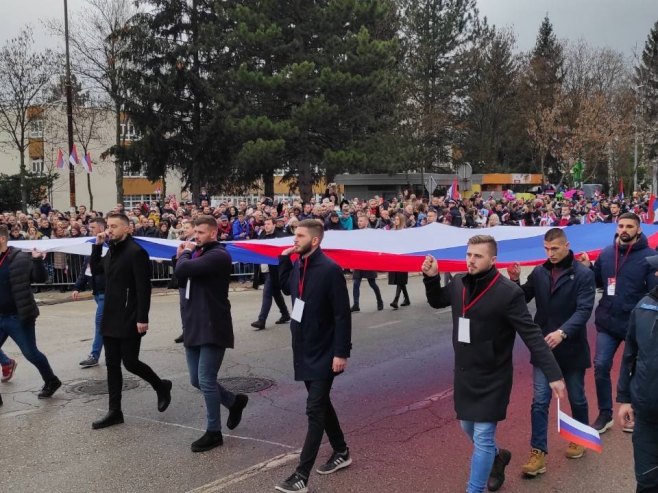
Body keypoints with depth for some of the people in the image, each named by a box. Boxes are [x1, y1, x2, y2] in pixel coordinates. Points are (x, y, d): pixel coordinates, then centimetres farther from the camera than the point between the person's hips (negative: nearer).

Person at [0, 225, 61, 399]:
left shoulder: (21, 258, -11)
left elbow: (40, 278, -13)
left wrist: (37, 260, -27)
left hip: (19, 317, -5)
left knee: (31, 353, 6)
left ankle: (51, 382, 25)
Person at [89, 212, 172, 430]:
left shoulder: (136, 252, -15)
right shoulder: (112, 251, 11)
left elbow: (143, 288, -18)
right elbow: (95, 270, 19)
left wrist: (142, 318, -22)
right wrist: (97, 246, 7)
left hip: (129, 319, -8)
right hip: (111, 318, 8)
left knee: (130, 362, -4)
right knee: (112, 365, 8)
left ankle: (161, 386, 22)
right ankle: (115, 412, 15)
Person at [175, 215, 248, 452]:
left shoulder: (218, 255, -15)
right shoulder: (198, 253, 15)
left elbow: (184, 270, -26)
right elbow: (182, 280, 14)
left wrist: (185, 253, -6)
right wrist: (183, 255, 3)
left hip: (212, 327, -9)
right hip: (193, 326, 9)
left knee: (206, 381, -6)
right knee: (197, 380, 13)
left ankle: (214, 432, 9)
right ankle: (235, 401, 34)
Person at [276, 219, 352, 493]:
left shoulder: (330, 270, -19)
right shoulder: (298, 265, 3)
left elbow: (343, 315, -18)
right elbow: (287, 288, 22)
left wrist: (341, 352, -20)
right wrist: (284, 259, 7)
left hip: (323, 353, -8)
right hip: (304, 349, 8)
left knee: (314, 410, -5)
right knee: (321, 403, 19)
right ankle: (341, 452, 37)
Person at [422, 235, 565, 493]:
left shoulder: (508, 292, -21)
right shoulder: (459, 283, -4)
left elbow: (532, 335, -20)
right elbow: (437, 301, 17)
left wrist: (553, 374, -23)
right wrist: (431, 278, -2)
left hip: (492, 378, -6)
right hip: (464, 375, 6)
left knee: (482, 437, -2)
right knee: (468, 427, 22)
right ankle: (498, 456, 50)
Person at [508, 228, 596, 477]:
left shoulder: (583, 275, -11)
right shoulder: (539, 272, 1)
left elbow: (584, 310, -20)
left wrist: (562, 332, -34)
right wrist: (515, 282, -14)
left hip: (571, 348, -2)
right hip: (543, 348, 3)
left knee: (576, 398, 16)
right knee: (540, 401, 1)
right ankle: (538, 452, 6)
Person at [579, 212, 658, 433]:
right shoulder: (606, 253, 2)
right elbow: (597, 282, 11)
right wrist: (587, 268, -6)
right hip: (607, 322, 3)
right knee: (601, 366, 3)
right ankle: (605, 414, 18)